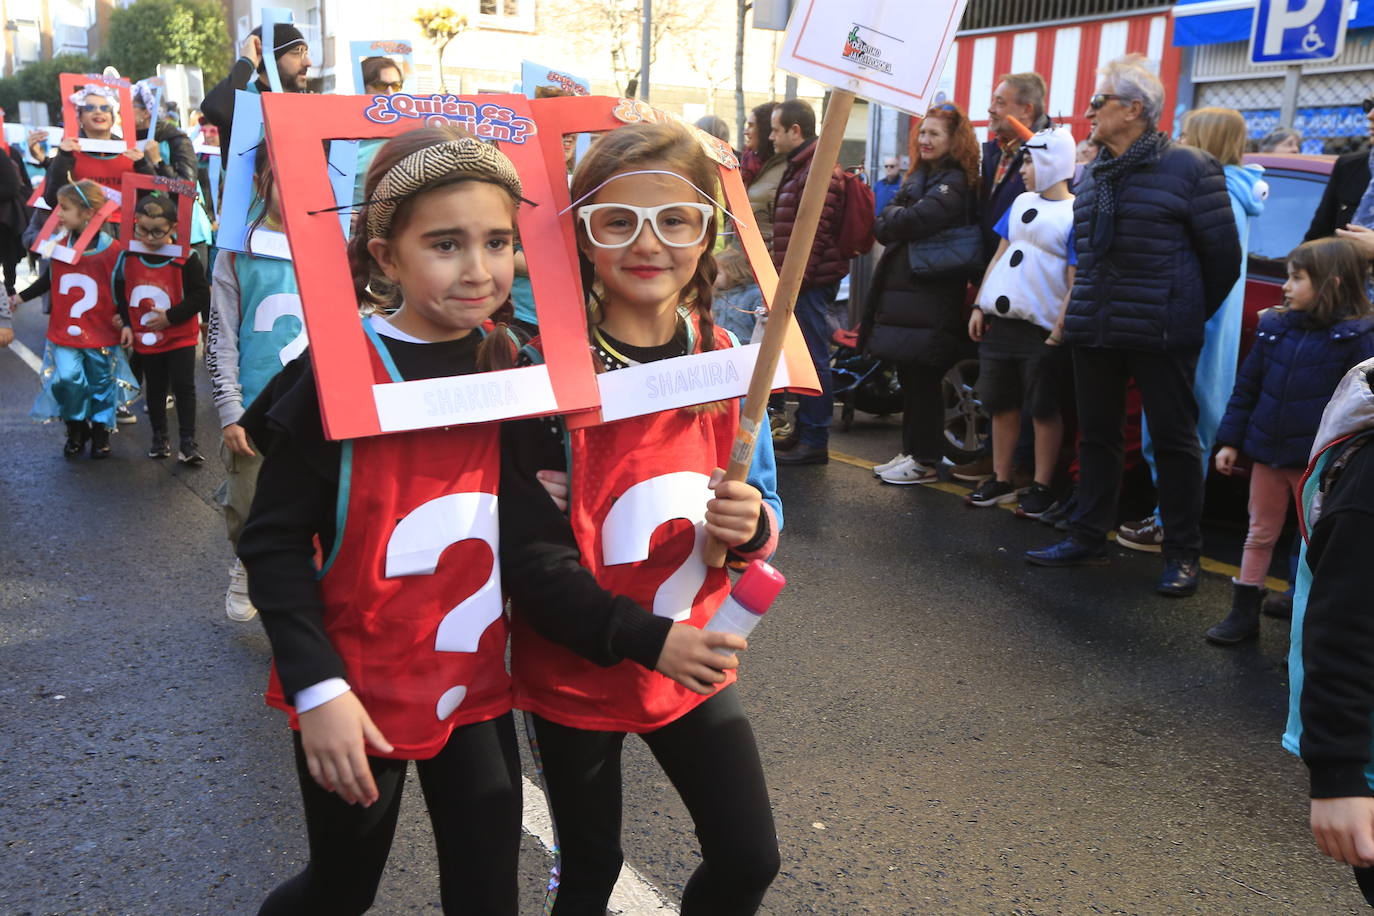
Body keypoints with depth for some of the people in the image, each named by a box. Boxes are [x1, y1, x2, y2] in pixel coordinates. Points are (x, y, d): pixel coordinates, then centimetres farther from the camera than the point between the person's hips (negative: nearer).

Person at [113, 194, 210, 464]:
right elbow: (119, 291, 10)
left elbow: (201, 296, -14)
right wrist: (126, 323, 3)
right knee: (154, 388, 15)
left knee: (184, 386, -4)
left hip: (180, 337, -4)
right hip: (145, 338, 4)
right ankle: (159, 437, 28)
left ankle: (187, 441, 3)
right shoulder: (127, 256, -3)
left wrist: (170, 317, -18)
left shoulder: (185, 259, -14)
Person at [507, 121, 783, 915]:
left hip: (697, 663, 4)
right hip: (576, 672, -3)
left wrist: (753, 524, -20)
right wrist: (645, 640, -23)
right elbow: (531, 556, -17)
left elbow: (764, 509, 3)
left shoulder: (726, 359, -4)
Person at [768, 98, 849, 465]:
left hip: (811, 282, -10)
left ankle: (814, 441, 0)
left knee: (813, 359, -5)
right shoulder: (798, 168, 19)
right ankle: (804, 431, 24)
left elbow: (816, 234, -20)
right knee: (804, 357, 15)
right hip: (799, 283, 10)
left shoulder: (819, 172, -14)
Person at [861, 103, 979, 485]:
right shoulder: (919, 177, 19)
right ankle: (911, 451, 21)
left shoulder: (954, 184, -9)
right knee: (908, 376, 12)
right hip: (900, 289, 8)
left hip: (930, 298, -8)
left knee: (922, 378, -3)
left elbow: (914, 221, -21)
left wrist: (894, 215, -3)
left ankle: (926, 461, 5)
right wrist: (896, 219, -3)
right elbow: (882, 227, 15)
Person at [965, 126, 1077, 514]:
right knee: (1000, 402, 11)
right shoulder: (1021, 202, 10)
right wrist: (980, 306, 9)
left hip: (1041, 328, -6)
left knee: (1042, 408, 2)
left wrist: (1061, 326, -17)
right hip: (1002, 320, 7)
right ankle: (1001, 480, 22)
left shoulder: (1074, 214, -8)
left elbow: (1076, 277, -11)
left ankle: (1042, 488, 11)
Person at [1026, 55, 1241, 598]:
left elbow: (1223, 252, -3)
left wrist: (1191, 315, 5)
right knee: (1096, 435, 11)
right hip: (1095, 330, 6)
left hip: (1160, 334, -6)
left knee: (1173, 439, 2)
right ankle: (1087, 538, 22)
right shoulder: (1095, 175, 14)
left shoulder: (1187, 167, -6)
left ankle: (1182, 555, 11)